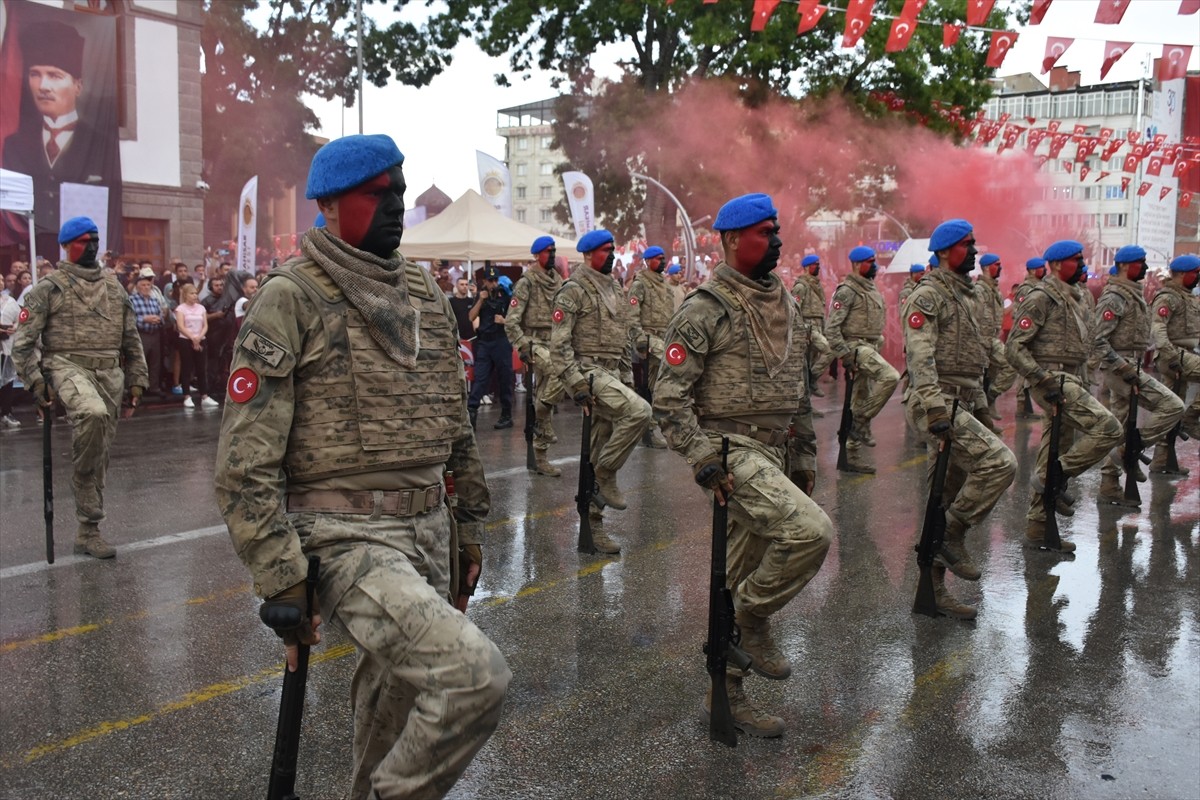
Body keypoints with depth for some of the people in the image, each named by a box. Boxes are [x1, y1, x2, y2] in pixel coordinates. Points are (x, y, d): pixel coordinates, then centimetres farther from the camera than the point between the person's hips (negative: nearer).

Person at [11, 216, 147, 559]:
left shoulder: (114, 287, 15)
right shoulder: (50, 287, 0)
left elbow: (131, 338, 20)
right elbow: (23, 342, -2)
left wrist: (137, 378, 14)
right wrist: (36, 382, -11)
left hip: (109, 372, 5)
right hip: (68, 365, -5)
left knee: (100, 451, 5)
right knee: (93, 414, -38)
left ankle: (88, 531, 14)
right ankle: (84, 477, -15)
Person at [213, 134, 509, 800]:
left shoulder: (425, 294, 12)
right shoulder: (290, 297, -9)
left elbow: (456, 425, 19)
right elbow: (246, 459, -12)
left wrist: (469, 530, 18)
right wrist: (281, 583, -14)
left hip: (428, 531, 7)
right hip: (346, 538, -7)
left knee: (398, 704, 16)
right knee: (475, 675, -21)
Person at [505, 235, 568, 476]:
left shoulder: (558, 282, 14)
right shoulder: (527, 282, -7)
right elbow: (511, 321, -11)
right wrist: (523, 347, -19)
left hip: (555, 345, 7)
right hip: (535, 343, -7)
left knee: (544, 399, 8)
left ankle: (541, 459, 13)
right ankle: (542, 417, -14)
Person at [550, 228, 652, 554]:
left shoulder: (615, 290, 17)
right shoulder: (574, 290, -8)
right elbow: (559, 344, -15)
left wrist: (627, 381, 16)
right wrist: (578, 386, -20)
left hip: (612, 375, 8)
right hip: (588, 372, -8)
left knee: (597, 453, 9)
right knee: (639, 411, -27)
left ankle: (591, 527, 16)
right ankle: (605, 475, -11)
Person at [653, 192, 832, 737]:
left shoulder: (786, 304, 13)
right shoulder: (705, 309, -12)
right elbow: (669, 396, -15)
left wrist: (789, 438, 20)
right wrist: (703, 461, -21)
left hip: (769, 452, 8)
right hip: (727, 451, -8)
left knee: (737, 577, 13)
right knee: (811, 530, -25)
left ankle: (724, 693, 25)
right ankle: (752, 617, -1)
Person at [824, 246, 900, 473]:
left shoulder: (873, 290, 18)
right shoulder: (847, 291, -11)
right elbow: (831, 327, -17)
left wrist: (878, 348, 22)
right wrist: (844, 354, -21)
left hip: (871, 349, 9)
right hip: (857, 347, -9)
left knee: (860, 401, 9)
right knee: (890, 377, -27)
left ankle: (851, 455, 14)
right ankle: (862, 422, -16)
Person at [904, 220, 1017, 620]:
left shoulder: (969, 295, 20)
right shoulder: (928, 295, -10)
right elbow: (920, 357, -22)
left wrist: (981, 405, 26)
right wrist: (935, 408, -32)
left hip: (962, 405, 9)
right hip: (938, 405, -9)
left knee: (947, 496, 9)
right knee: (999, 463, -21)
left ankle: (933, 588, 16)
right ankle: (952, 534, -6)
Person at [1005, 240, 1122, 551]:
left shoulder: (1073, 299, 19)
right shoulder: (1040, 298, -11)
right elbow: (1015, 347, -17)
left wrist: (1083, 385, 19)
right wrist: (1045, 380, -23)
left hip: (1070, 380, 10)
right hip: (1053, 380, -10)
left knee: (1055, 454, 10)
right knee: (1108, 427, -21)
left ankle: (1038, 528, 15)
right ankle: (1055, 478, -10)